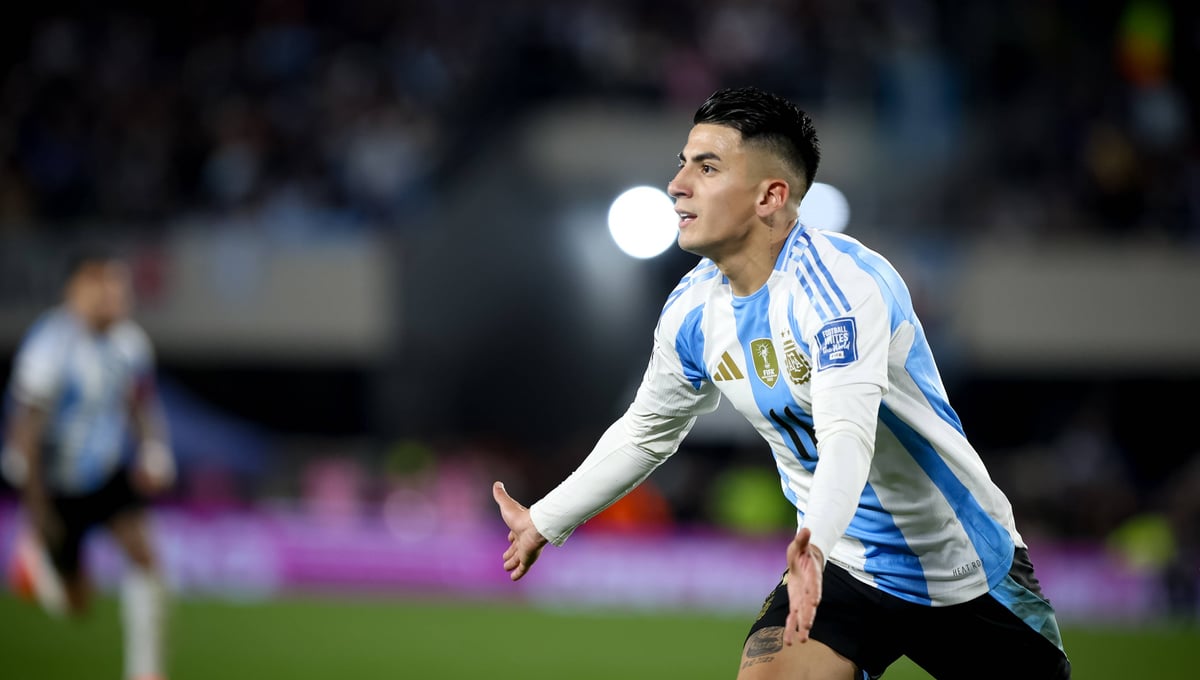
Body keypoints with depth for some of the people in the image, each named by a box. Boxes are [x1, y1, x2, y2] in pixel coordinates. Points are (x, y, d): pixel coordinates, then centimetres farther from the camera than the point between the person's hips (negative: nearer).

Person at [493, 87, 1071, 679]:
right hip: (839, 566, 5)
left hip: (963, 573, -5)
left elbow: (848, 436, -41)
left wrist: (815, 542, -59)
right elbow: (647, 429, 16)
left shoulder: (839, 283, -26)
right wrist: (544, 522, 21)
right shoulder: (692, 310, -3)